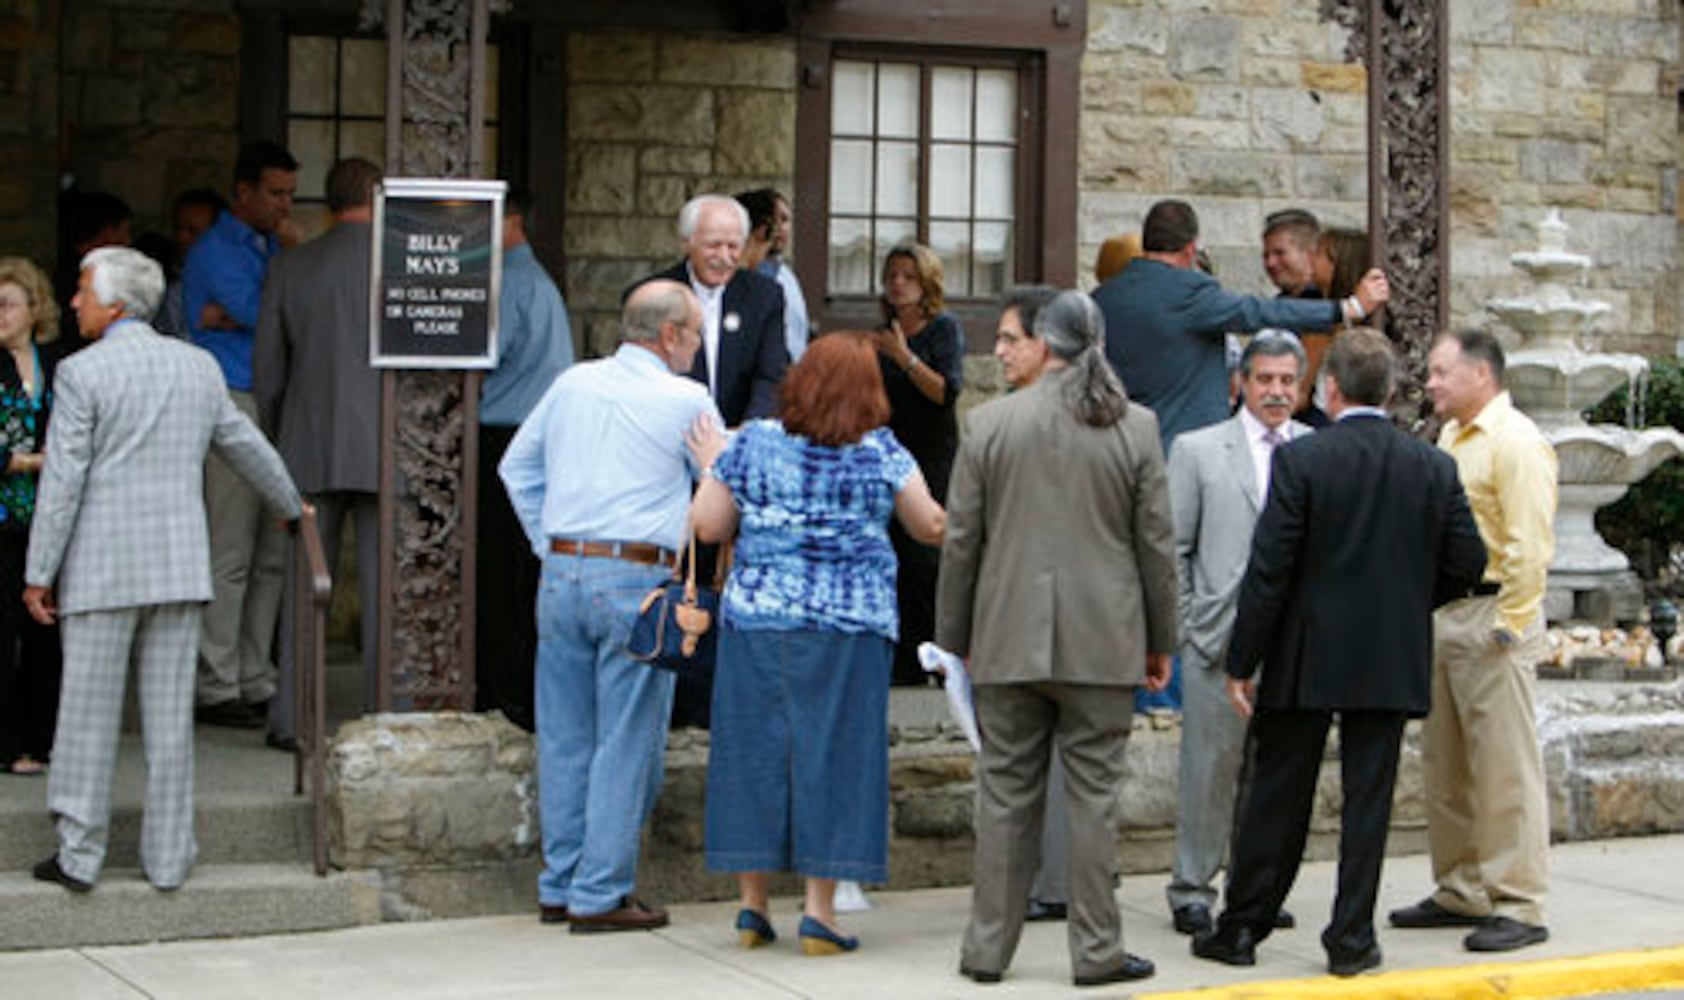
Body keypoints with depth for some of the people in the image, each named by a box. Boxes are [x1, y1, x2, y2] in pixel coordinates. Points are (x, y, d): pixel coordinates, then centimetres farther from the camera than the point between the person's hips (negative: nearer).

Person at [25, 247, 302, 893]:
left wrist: (40, 573, -5)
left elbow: (63, 481, -10)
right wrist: (289, 506, 35)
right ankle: (168, 857, 10)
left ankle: (79, 856, 7)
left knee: (88, 712, 3)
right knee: (171, 715, 7)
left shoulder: (82, 373, -8)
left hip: (102, 569, -4)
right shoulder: (199, 366, 8)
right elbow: (246, 446, 19)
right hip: (180, 566, 4)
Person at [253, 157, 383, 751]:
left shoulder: (291, 267, 4)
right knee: (382, 588, 2)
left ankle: (291, 718, 8)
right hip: (383, 449, -3)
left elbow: (266, 366, 8)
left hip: (309, 448, 3)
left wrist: (278, 439, 20)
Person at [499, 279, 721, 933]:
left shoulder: (572, 384, 12)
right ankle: (600, 896, 2)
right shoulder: (686, 401, -4)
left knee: (564, 738, 11)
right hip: (637, 581, -6)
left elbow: (516, 467, 18)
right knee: (625, 744, 1)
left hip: (562, 576, 6)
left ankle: (559, 886, 18)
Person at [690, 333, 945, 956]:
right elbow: (931, 529, 5)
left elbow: (708, 526, 3)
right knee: (833, 755, 2)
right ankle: (819, 911, 1)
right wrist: (961, 511, 26)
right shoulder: (882, 455, -2)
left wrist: (712, 468, 20)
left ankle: (753, 905, 14)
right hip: (849, 626, -2)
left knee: (755, 751, 9)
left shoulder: (752, 444, 0)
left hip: (756, 623, 2)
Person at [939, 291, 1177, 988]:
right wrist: (1160, 640, 11)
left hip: (1009, 641, 1)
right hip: (1102, 643, 0)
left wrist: (954, 637, 11)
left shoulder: (988, 423, -1)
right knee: (1093, 794, 4)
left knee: (1005, 794, 7)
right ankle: (1096, 951, 8)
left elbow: (961, 542, 2)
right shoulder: (1135, 428, -1)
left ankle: (988, 948, 12)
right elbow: (1156, 543, 2)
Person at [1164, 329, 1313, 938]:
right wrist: (1179, 631, -2)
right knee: (1211, 767, 0)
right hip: (1220, 637, -2)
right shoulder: (1198, 450, 5)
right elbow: (1171, 549, 4)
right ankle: (1191, 892, 9)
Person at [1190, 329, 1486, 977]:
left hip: (1305, 661, -2)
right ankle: (1352, 939, 9)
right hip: (1393, 661, 2)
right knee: (1368, 798, 7)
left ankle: (1241, 929, 16)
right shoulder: (1434, 467, 0)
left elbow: (1269, 569, -12)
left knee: (1277, 799, 8)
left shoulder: (1299, 460, -11)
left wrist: (1242, 662, -7)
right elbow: (1468, 562, 2)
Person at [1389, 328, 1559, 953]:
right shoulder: (1449, 439, 17)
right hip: (1442, 616, 9)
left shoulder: (1516, 442, -11)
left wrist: (1506, 625, -18)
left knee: (1506, 769, -6)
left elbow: (1530, 545, -16)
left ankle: (1519, 907, -2)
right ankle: (1461, 893, 23)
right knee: (1445, 767, 13)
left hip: (1492, 618, -9)